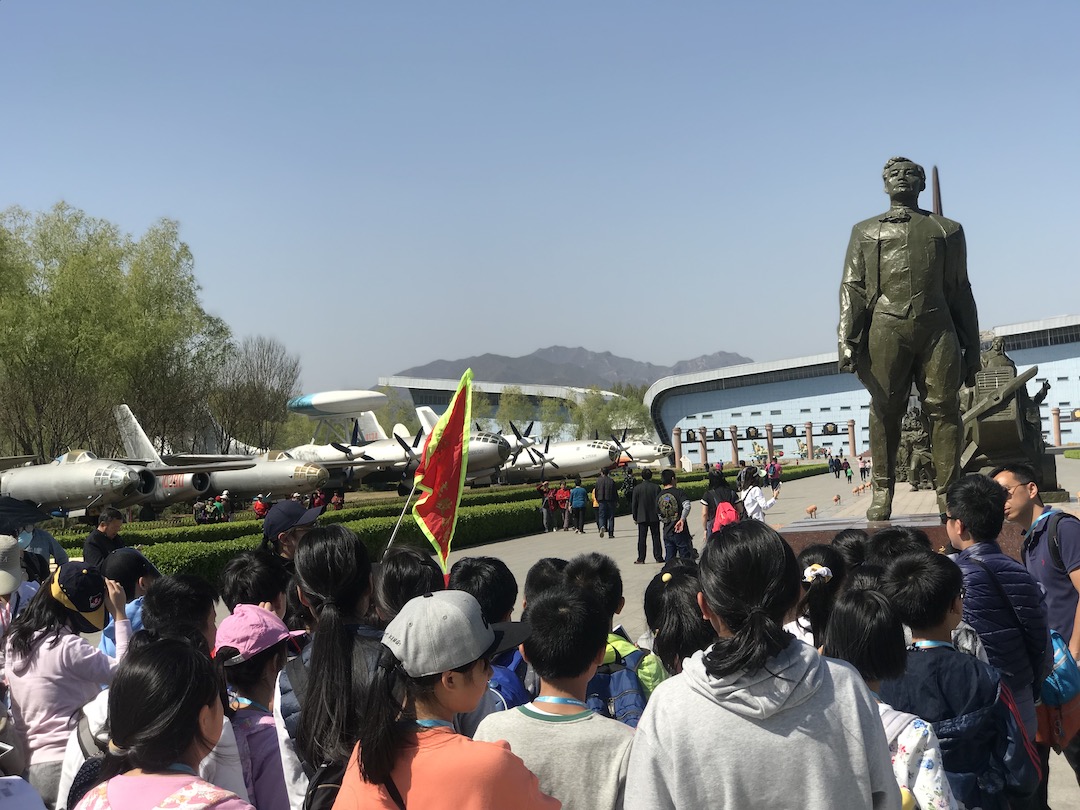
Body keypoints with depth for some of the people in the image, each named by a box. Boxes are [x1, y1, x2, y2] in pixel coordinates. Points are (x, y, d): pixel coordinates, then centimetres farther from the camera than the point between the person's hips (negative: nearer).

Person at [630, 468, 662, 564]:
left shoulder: (637, 488, -5)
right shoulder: (656, 487, -5)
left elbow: (634, 504, -1)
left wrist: (635, 517, 8)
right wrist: (661, 514, 8)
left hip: (642, 517, 0)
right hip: (654, 517, 0)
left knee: (642, 538, 3)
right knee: (656, 537, 7)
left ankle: (641, 559, 2)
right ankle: (658, 557, 7)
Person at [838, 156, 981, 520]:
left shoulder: (947, 230, 19)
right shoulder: (865, 232, 18)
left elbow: (960, 291, 17)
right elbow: (852, 287, 9)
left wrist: (971, 349, 13)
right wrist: (846, 340, -4)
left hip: (937, 331, 1)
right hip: (885, 329, 0)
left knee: (944, 410, -4)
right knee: (885, 412, -1)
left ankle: (949, 493, 2)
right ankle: (882, 493, 6)